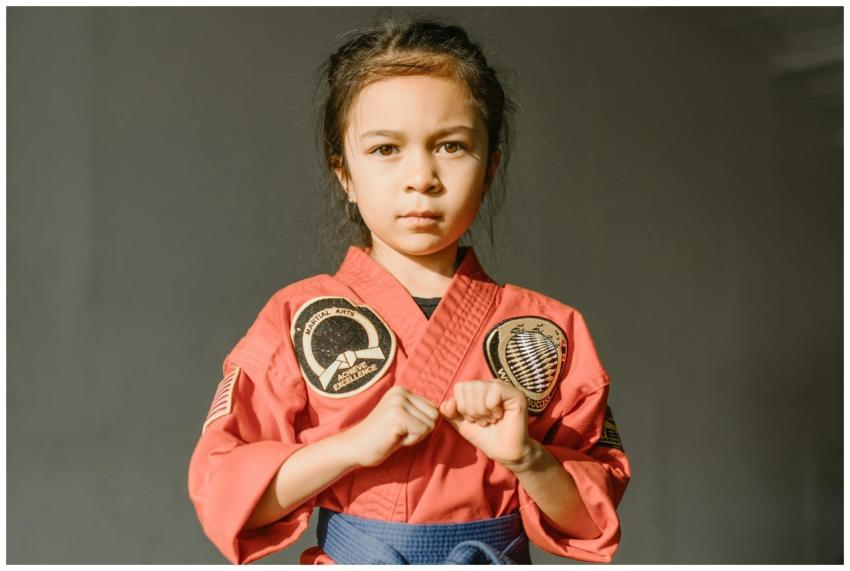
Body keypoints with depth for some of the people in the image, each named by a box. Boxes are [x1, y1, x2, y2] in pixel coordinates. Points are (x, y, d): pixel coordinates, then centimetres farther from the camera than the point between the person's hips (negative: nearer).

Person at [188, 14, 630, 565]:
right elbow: (222, 493, -11)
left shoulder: (546, 329, -5)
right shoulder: (298, 320, -8)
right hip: (348, 559, -1)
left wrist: (525, 457, -22)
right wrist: (355, 445, -23)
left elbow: (591, 517, -3)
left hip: (496, 557, 1)